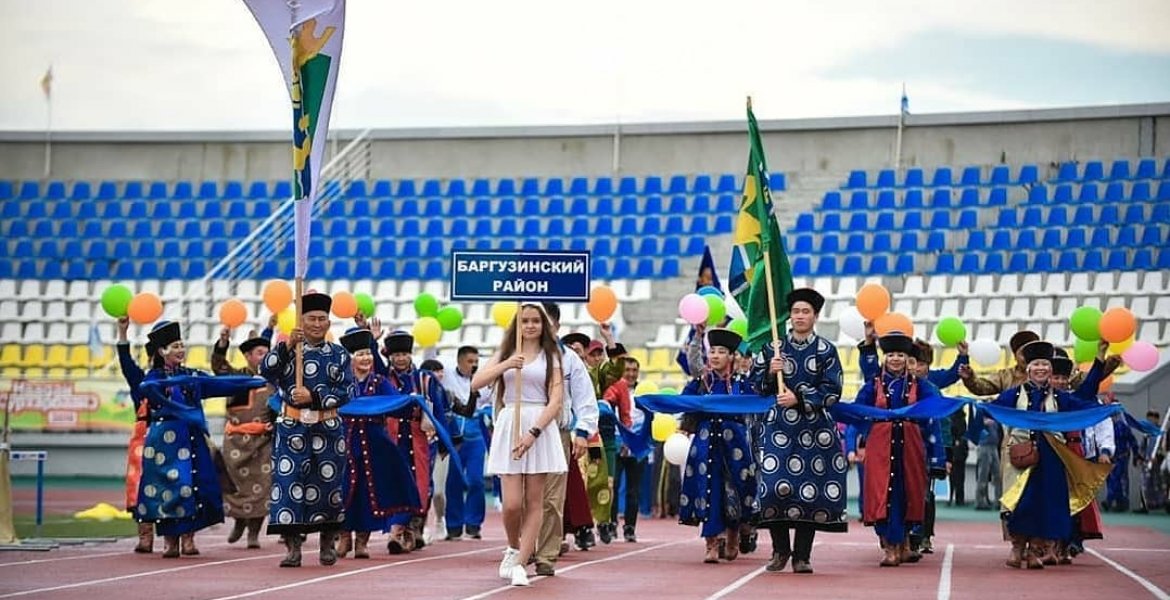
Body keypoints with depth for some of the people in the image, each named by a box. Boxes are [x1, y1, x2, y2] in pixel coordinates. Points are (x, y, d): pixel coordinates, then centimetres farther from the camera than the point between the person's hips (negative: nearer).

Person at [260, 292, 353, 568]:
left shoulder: (339, 354, 7)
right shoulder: (287, 350, 6)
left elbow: (346, 392, -2)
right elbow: (266, 371, -12)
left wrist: (314, 397, -14)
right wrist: (287, 345, -22)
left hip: (328, 430, 1)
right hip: (291, 429, -1)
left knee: (328, 484, 4)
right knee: (288, 484, -8)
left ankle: (327, 545, 18)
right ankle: (292, 547, -4)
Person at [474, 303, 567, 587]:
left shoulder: (551, 356, 6)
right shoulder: (505, 354, 13)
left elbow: (556, 400, -3)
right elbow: (476, 383, 2)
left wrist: (533, 433, -14)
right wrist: (506, 365, -13)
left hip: (541, 427, -1)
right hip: (509, 426, 1)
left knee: (534, 501, -2)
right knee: (512, 503, -7)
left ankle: (520, 563, 3)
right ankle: (513, 548, 20)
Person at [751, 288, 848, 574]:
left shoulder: (826, 350, 3)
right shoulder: (772, 347, 7)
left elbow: (832, 392, -3)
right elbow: (757, 386, 9)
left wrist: (798, 399, -15)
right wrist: (770, 372, -11)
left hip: (814, 429, -1)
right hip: (777, 427, 1)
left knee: (810, 490, -3)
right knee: (774, 485, -11)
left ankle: (802, 555, 6)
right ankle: (780, 550, 7)